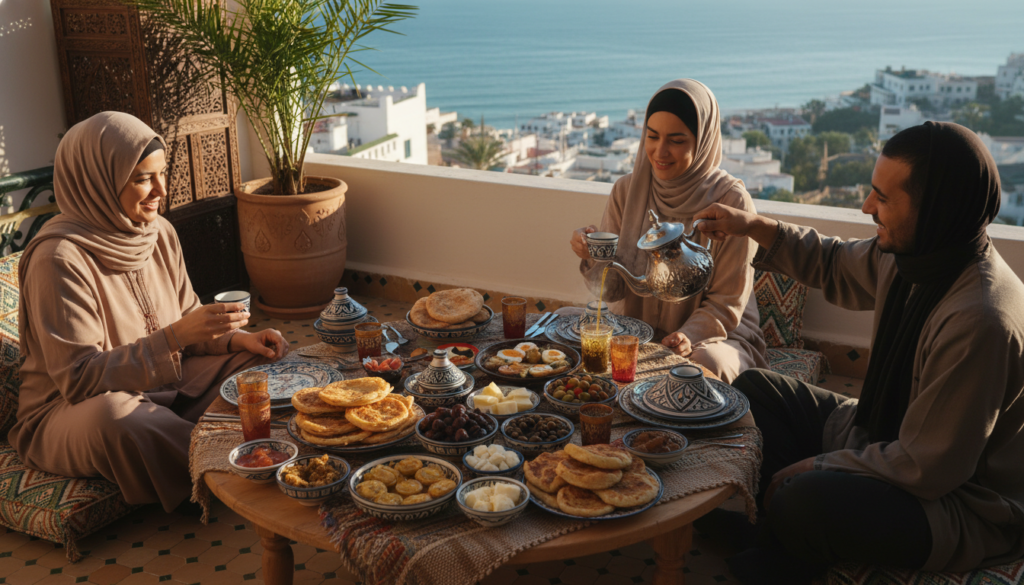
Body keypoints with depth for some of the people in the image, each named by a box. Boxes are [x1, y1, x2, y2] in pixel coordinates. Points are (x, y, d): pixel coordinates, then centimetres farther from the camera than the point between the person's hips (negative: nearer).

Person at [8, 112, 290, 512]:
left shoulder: (159, 232, 1)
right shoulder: (59, 258, -23)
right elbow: (78, 380, -25)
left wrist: (236, 339, -10)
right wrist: (173, 338, -35)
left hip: (165, 388, 7)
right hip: (68, 411, -6)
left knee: (271, 360, -5)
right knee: (114, 415, -40)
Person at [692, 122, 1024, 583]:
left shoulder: (981, 320, -34)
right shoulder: (906, 254, -7)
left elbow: (926, 469, -28)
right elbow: (836, 267, 17)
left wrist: (817, 466, -17)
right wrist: (755, 228, 6)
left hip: (962, 504, -9)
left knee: (804, 502, -34)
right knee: (754, 388, 8)